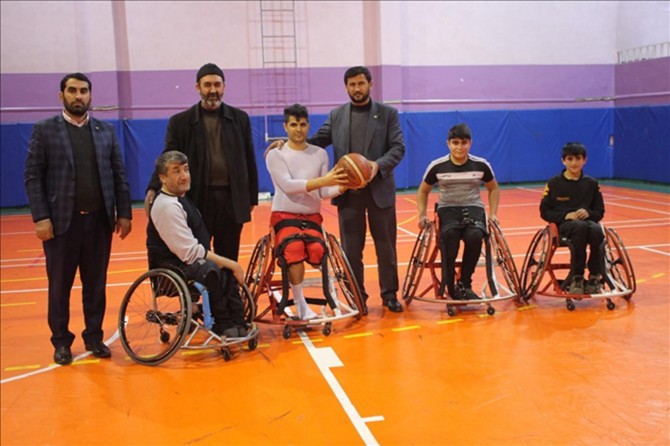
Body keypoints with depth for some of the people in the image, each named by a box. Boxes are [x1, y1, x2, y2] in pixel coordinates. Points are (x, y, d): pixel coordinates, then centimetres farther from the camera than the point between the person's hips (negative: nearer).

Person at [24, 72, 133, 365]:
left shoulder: (106, 131, 8)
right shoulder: (44, 130, 1)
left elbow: (119, 175, 8)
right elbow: (33, 177, -3)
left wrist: (124, 213, 2)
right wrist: (40, 217, -11)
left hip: (99, 220, 2)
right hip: (61, 221, -2)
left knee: (96, 284, 9)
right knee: (59, 285, 8)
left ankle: (94, 337, 22)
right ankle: (61, 341, 20)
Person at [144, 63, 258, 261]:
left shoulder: (240, 118, 8)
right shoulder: (180, 122, 3)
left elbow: (249, 160, 10)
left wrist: (252, 197, 8)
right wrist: (153, 188, -18)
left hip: (231, 200, 2)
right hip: (196, 200, -1)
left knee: (228, 261, 9)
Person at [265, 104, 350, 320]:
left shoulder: (320, 154, 8)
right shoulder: (275, 154, -1)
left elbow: (324, 193, 1)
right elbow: (288, 186, -17)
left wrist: (340, 187, -21)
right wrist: (323, 180, -28)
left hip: (312, 216, 2)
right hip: (284, 215, -2)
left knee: (316, 250, -31)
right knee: (295, 249, -34)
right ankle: (300, 305, -19)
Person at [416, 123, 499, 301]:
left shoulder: (481, 165, 0)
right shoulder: (437, 166, -3)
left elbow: (493, 189, 17)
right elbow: (423, 191, 13)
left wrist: (492, 214, 6)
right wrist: (422, 215, 1)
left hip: (473, 208, 1)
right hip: (448, 209, -1)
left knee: (475, 235, -34)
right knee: (449, 234, -37)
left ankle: (464, 284, -16)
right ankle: (449, 285, -24)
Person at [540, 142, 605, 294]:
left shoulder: (591, 183, 12)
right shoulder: (554, 183, 5)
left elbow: (600, 211, 14)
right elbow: (544, 212, 3)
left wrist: (588, 213, -9)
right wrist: (565, 215, -12)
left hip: (587, 220, 2)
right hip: (563, 224, -2)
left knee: (596, 230, -35)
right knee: (580, 227, -38)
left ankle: (595, 276, -18)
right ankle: (576, 277, -28)